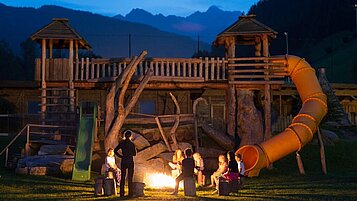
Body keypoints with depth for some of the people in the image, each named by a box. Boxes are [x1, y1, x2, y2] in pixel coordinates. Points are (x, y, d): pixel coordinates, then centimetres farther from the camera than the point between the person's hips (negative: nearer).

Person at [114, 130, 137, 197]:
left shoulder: (121, 143, 1)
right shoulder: (132, 144, -9)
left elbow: (115, 150, 1)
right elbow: (134, 154, -3)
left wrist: (120, 156, 6)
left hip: (123, 162, 3)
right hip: (130, 162, -3)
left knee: (122, 177, 8)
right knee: (130, 178, 1)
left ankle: (122, 193, 6)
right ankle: (130, 193, 0)